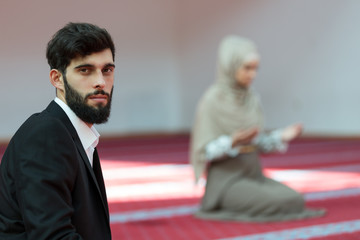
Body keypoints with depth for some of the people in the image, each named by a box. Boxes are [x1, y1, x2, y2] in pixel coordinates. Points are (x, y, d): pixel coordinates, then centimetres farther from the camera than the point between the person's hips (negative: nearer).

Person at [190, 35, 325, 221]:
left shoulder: (252, 98, 7)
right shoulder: (212, 100, -13)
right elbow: (205, 151, -14)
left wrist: (281, 136, -3)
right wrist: (232, 142, -31)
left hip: (253, 173, 7)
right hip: (225, 179, -7)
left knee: (296, 201, -14)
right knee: (282, 204, -24)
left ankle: (240, 206, 5)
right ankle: (226, 205, -2)